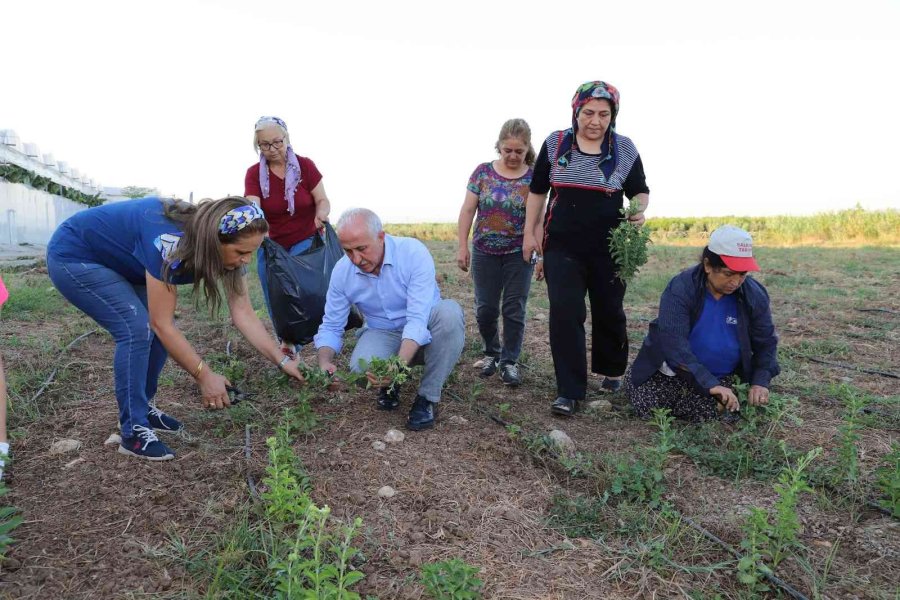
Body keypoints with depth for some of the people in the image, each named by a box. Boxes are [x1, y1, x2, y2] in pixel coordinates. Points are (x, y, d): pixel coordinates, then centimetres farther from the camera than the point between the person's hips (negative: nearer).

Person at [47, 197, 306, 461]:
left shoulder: (223, 247, -15)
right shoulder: (171, 242, -38)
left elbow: (243, 313, -14)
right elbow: (161, 323, -31)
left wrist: (282, 361, -18)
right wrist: (204, 376, -28)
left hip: (114, 260, 8)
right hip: (73, 258, -8)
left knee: (158, 331, -2)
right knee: (137, 329, -21)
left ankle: (144, 408, 17)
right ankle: (134, 432, -10)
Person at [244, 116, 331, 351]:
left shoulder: (305, 166, -7)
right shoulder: (254, 174, -6)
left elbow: (323, 201, -6)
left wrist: (321, 215, -31)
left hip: (304, 242, -2)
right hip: (270, 244, 2)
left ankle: (291, 344, -7)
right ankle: (285, 340, 20)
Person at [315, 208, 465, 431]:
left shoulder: (414, 252, -24)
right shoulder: (342, 271, -11)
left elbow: (418, 320, -31)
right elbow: (331, 327, -3)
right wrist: (325, 362, -24)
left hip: (423, 335, -1)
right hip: (384, 335, 2)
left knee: (449, 312, -35)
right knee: (361, 366, -33)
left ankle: (428, 396, -18)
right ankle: (390, 384, 6)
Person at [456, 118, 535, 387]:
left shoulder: (533, 178, -2)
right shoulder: (483, 172, 0)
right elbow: (468, 210, 2)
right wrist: (462, 247, -2)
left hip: (519, 253, -1)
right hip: (485, 252, 1)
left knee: (514, 309, 2)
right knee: (485, 308, 7)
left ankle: (509, 361, 15)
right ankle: (491, 352, 29)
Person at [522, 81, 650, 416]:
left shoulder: (625, 148, -1)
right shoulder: (555, 144, 0)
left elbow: (640, 191, 9)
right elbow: (537, 190, 8)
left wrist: (640, 211, -14)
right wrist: (530, 232, 5)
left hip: (609, 249, 1)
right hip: (562, 247, 0)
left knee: (608, 312, 13)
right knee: (564, 314, -10)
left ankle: (612, 371, 38)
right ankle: (570, 392, -3)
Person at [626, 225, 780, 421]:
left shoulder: (754, 295, -11)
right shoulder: (680, 289, -24)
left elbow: (766, 344, 1)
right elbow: (675, 344, -33)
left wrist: (760, 382, -16)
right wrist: (710, 384, -40)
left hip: (722, 376, 3)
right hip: (673, 371, -2)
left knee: (702, 413, -21)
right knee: (648, 409, -17)